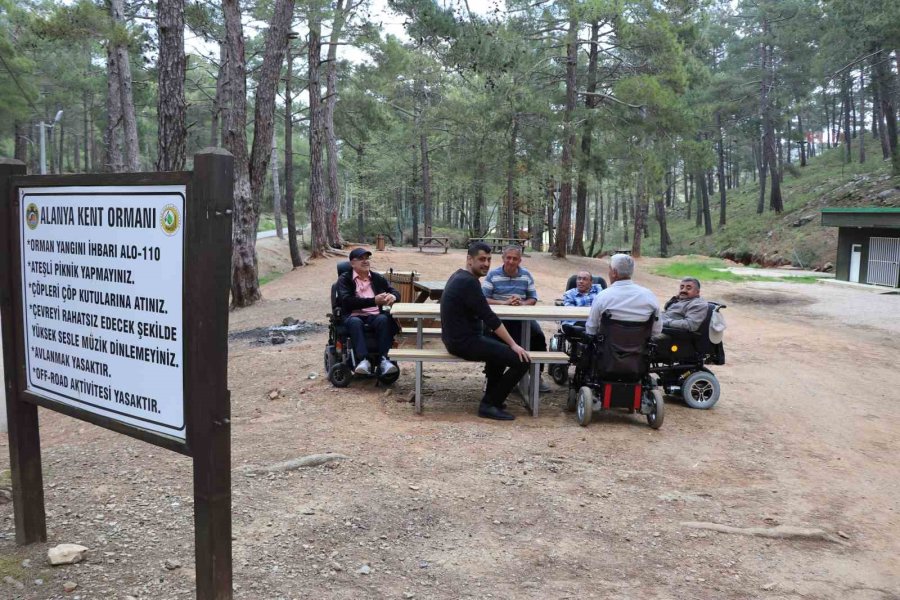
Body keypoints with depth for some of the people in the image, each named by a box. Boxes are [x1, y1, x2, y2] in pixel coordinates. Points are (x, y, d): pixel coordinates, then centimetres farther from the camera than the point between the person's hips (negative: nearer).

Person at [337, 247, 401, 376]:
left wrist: (392, 296, -12)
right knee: (355, 322, -37)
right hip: (354, 316, -2)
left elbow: (396, 292, 16)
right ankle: (363, 360, -46)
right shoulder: (344, 279, 8)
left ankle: (384, 359, -39)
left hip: (375, 316, 2)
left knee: (384, 319, -32)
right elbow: (346, 301, -8)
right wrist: (374, 301, -18)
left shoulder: (378, 278, 19)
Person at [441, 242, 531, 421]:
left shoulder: (459, 276, 12)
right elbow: (489, 317, -21)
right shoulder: (468, 282, -19)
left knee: (501, 344, 33)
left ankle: (492, 395, 32)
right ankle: (490, 405, -2)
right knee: (522, 360, -13)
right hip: (464, 342, -11)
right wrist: (513, 344, -16)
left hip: (457, 337, 11)